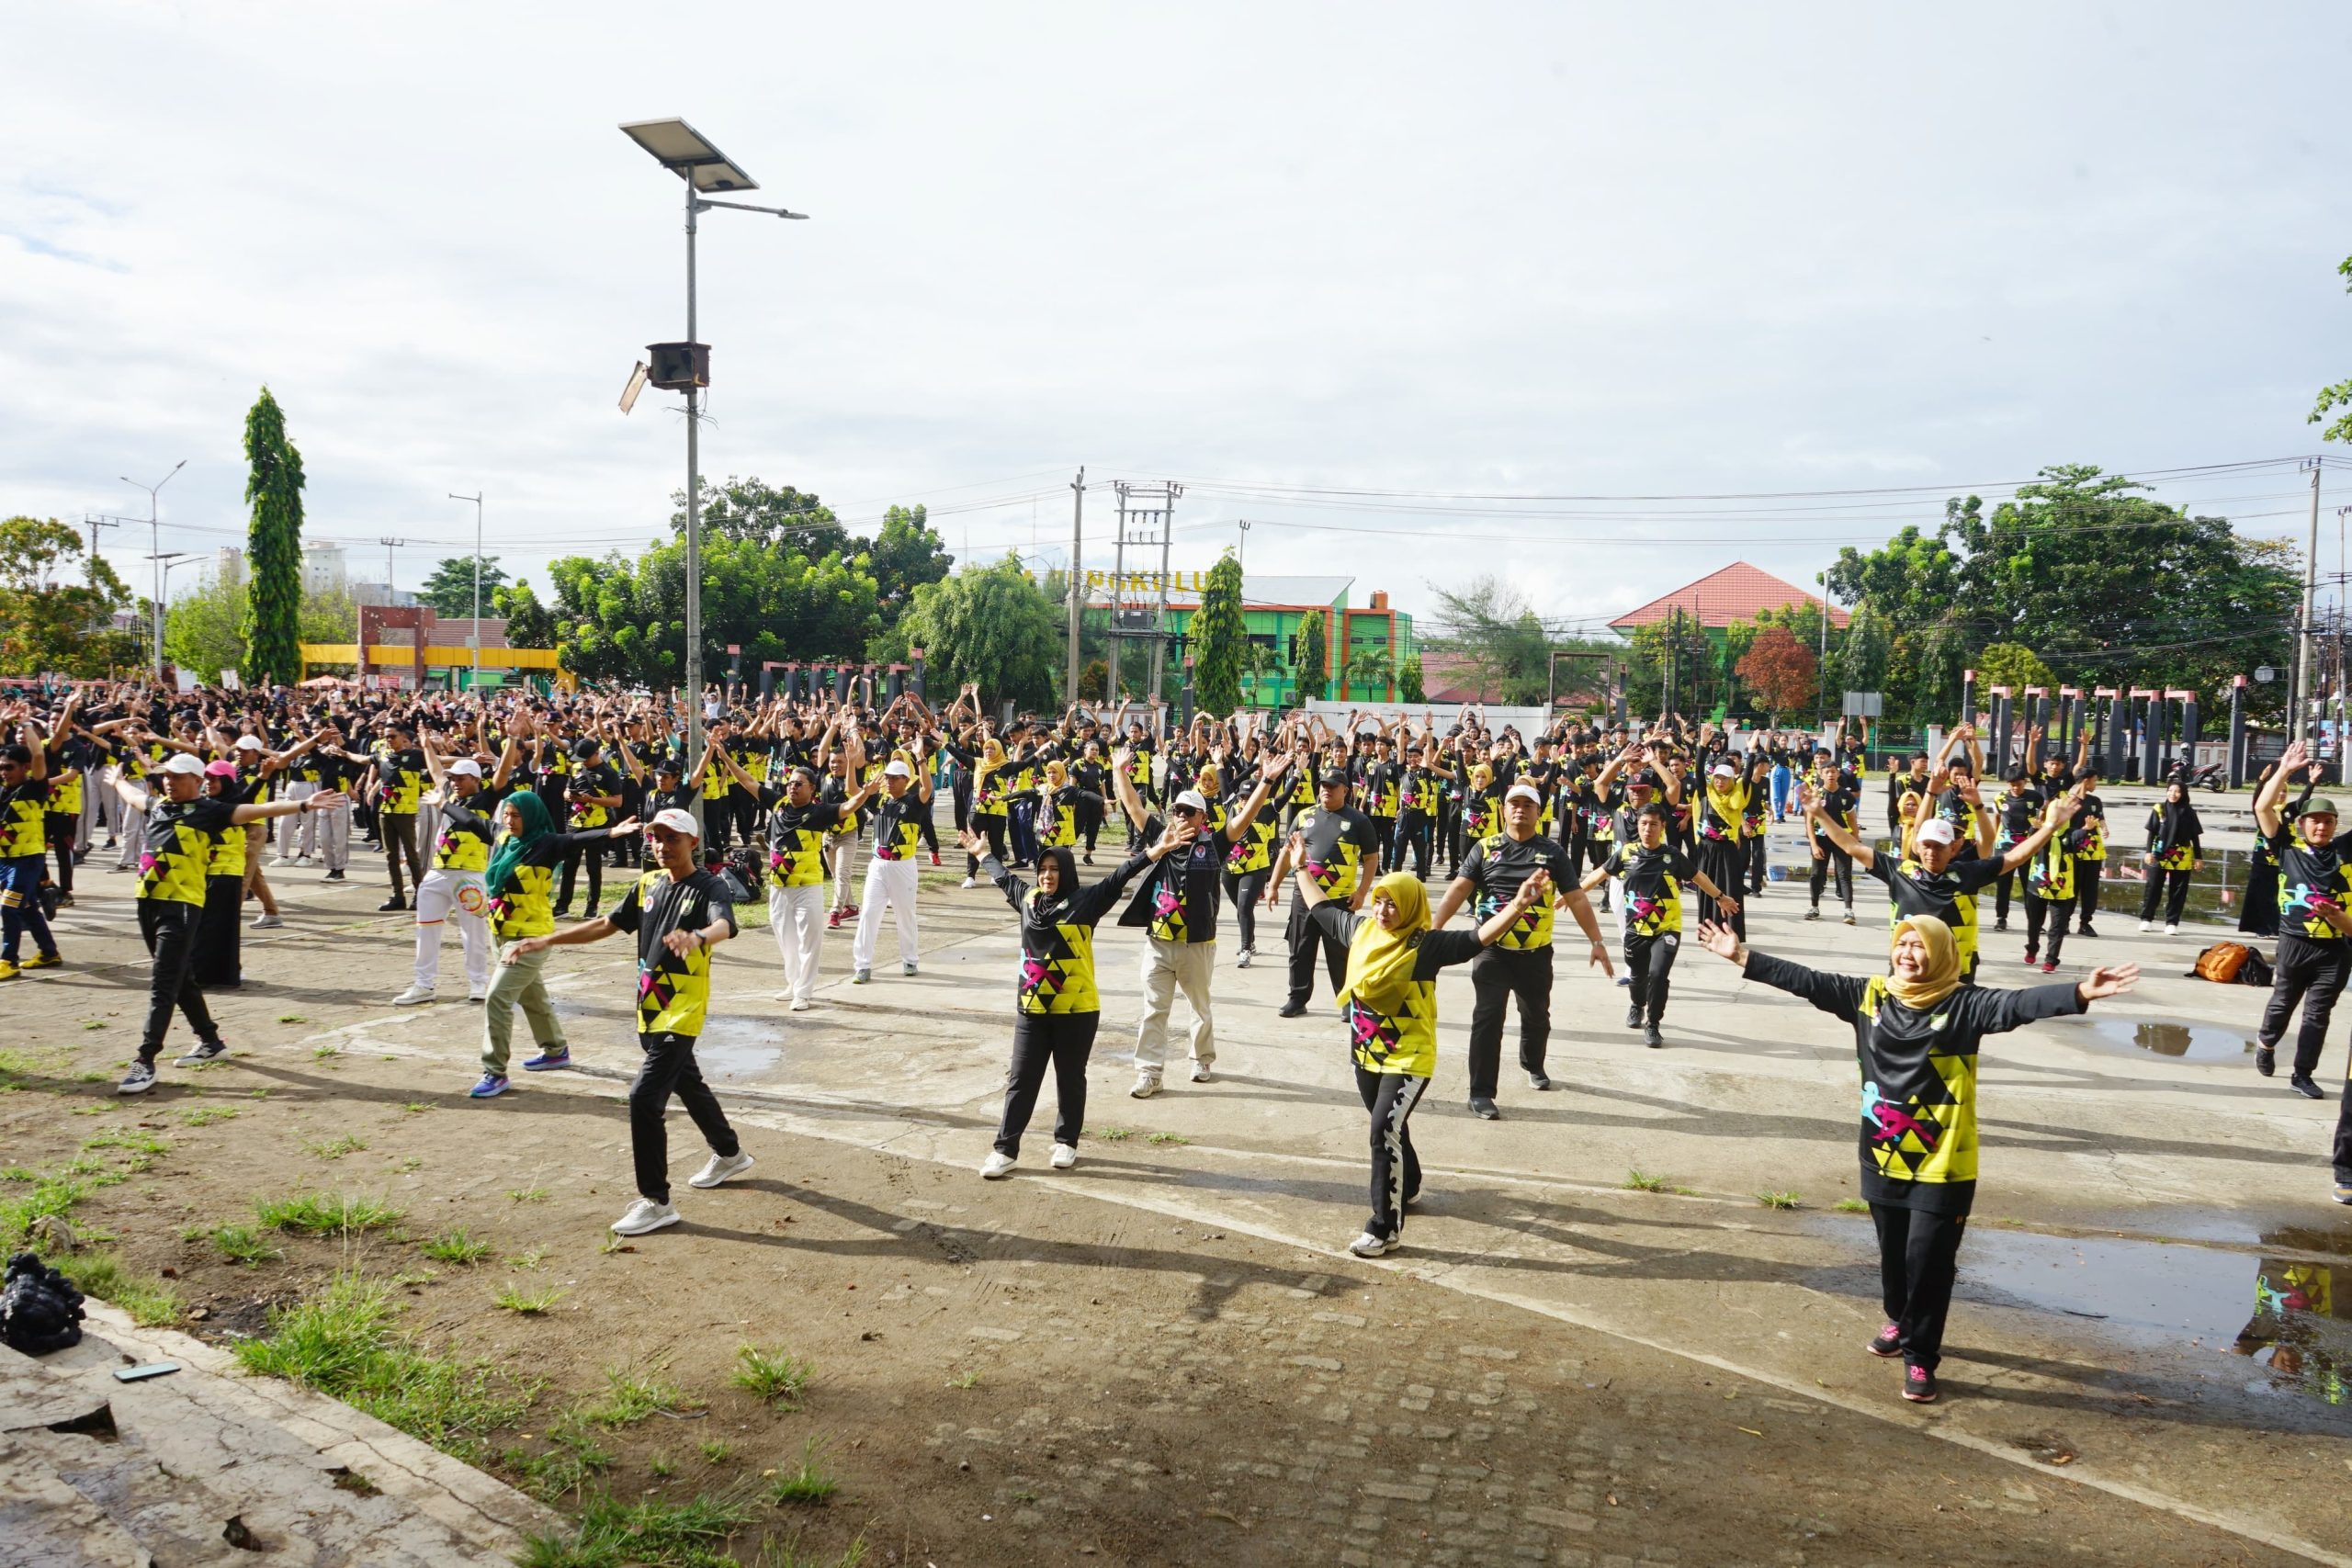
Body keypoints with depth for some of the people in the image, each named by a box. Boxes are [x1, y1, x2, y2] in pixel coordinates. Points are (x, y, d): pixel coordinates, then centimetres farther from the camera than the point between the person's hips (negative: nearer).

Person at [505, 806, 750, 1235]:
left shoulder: (708, 888, -14)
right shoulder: (647, 885, 8)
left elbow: (724, 925, -34)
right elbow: (606, 924, 14)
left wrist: (697, 937, -57)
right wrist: (546, 941, 7)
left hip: (682, 1012, -8)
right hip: (649, 1009, 8)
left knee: (644, 1098, -14)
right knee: (688, 1084, 23)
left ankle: (655, 1202, -5)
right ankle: (730, 1154, 45)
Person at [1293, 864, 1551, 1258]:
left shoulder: (1426, 945, -18)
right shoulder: (1361, 929, -1)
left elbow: (1479, 938, -28)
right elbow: (1320, 906, 16)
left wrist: (1518, 905, -42)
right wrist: (1302, 868, 25)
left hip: (1408, 1059, -7)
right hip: (1365, 1055, 7)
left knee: (1384, 1133, -13)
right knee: (1389, 1128, 23)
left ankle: (1386, 1227, -5)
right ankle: (1407, 1186, 49)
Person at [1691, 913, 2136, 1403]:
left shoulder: (1963, 1005, -10)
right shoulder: (1869, 996, 1)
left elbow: (2018, 1005, -25)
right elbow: (1805, 981, 2)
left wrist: (2081, 993, -41)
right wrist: (1742, 956, 0)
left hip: (1943, 1164, -4)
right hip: (1884, 1157, 4)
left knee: (1928, 1260, -1)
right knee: (1893, 1252, 19)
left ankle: (1920, 1357, 14)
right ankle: (1900, 1322, 45)